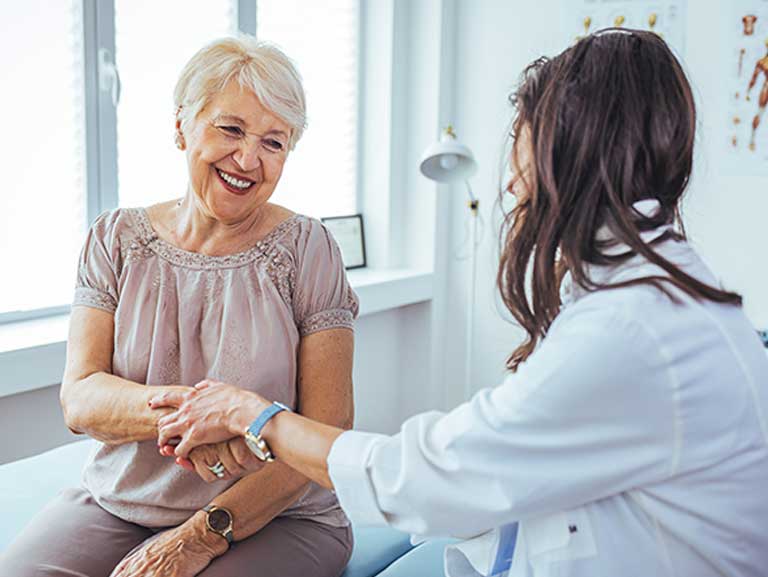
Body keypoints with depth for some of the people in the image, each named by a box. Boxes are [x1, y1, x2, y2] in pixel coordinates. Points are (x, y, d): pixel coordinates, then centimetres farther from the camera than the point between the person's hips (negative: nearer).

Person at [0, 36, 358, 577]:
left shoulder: (308, 250, -3)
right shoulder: (116, 239, 5)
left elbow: (327, 427, -8)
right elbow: (79, 399, -3)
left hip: (270, 520, -2)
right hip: (116, 506, 3)